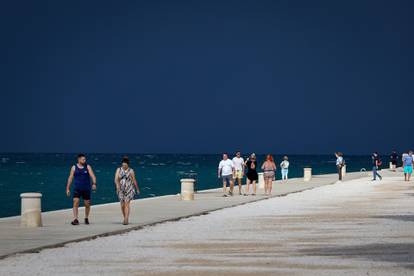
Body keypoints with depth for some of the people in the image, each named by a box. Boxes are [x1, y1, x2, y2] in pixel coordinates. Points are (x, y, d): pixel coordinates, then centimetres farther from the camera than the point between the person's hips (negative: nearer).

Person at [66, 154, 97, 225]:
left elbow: (92, 176, -9)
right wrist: (68, 188, 2)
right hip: (77, 189, -1)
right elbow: (70, 178, 6)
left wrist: (94, 183, -27)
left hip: (86, 189, 1)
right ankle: (75, 219, -18)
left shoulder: (88, 167, 2)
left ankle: (86, 218, 28)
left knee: (87, 204, 6)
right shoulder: (74, 167, 3)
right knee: (75, 203, -15)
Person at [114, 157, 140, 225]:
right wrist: (117, 186, -23)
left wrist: (137, 189, 10)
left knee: (126, 204, -14)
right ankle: (125, 219, 25)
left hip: (129, 190, -3)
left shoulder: (131, 171, -1)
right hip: (121, 190, 3)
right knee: (122, 205, 6)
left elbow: (134, 180, 4)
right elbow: (116, 179, -6)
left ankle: (126, 220, -18)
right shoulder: (118, 170, 4)